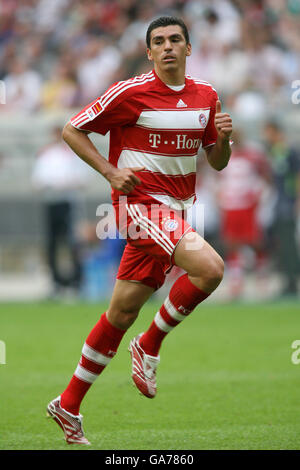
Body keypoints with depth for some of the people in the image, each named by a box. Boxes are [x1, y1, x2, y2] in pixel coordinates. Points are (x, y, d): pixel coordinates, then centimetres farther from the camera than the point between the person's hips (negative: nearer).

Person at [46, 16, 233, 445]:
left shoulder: (206, 95, 9)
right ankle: (150, 346, -7)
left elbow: (217, 163, 17)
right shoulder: (131, 92, -9)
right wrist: (111, 172, -10)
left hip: (175, 212, 6)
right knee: (210, 268, -27)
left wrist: (223, 138, -5)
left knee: (122, 313, 8)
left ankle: (69, 405, 18)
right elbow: (72, 129, -1)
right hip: (140, 203, -6)